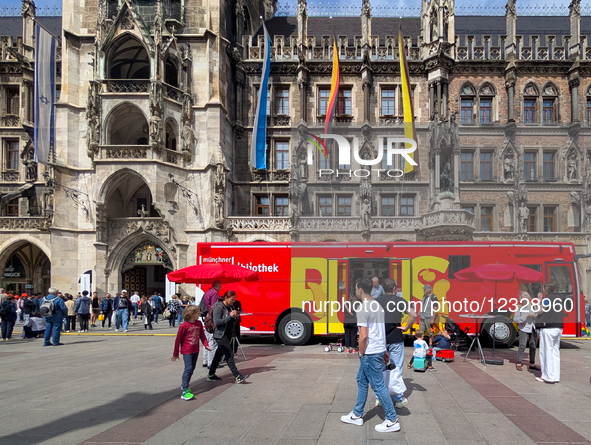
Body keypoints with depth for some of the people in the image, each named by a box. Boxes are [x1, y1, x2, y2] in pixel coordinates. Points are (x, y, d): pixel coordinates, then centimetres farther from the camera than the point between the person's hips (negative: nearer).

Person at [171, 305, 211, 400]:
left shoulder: (199, 323, 1)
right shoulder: (183, 326, -17)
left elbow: (202, 335, 10)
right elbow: (178, 340, -9)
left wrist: (206, 344, -7)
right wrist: (175, 354, -3)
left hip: (195, 351, 6)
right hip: (187, 351, -6)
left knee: (192, 368, 12)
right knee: (188, 369, -13)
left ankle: (184, 385, 29)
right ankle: (184, 391, -10)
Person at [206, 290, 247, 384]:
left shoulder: (230, 307, 11)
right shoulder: (218, 307, -14)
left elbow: (234, 322, 16)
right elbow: (217, 322, -21)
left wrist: (236, 317, -7)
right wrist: (230, 316, -22)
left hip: (228, 334, 9)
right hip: (220, 335, -8)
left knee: (219, 354, 13)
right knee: (229, 355, -11)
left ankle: (211, 375, 22)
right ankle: (237, 376, -12)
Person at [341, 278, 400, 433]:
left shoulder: (363, 308, -19)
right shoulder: (378, 305, 10)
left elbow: (363, 336, -23)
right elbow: (383, 331, 16)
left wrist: (361, 353, -9)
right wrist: (385, 351, 21)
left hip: (370, 353, -10)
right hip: (379, 349, 10)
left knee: (378, 386, -1)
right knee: (361, 381, 18)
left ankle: (392, 421, 7)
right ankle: (357, 415, 27)